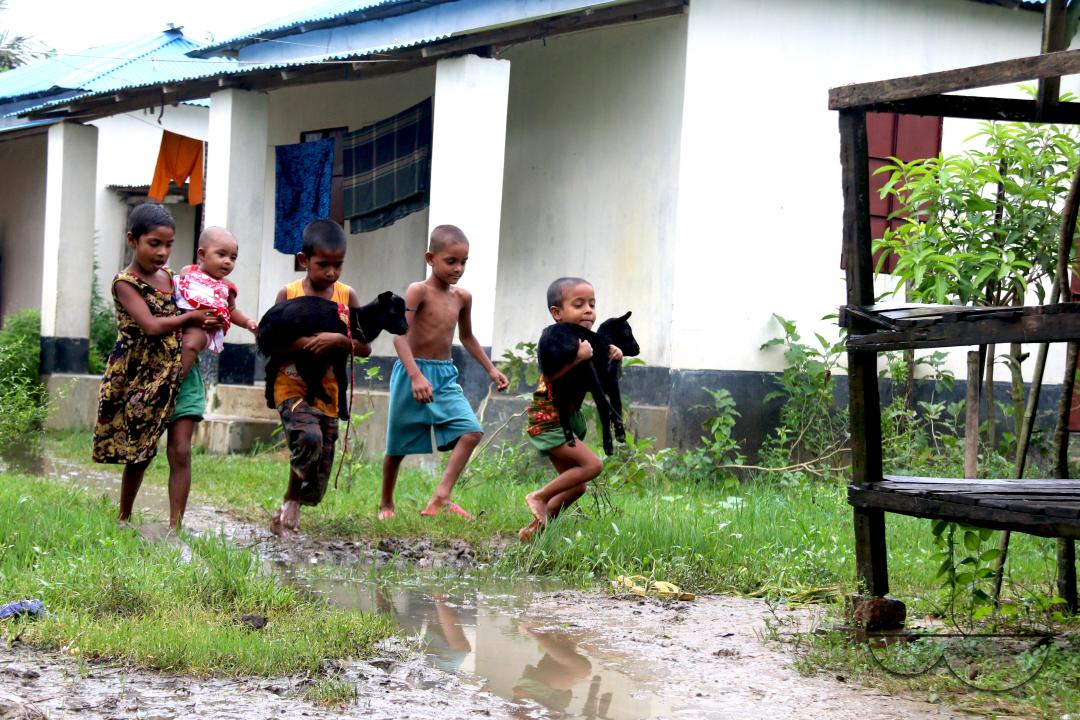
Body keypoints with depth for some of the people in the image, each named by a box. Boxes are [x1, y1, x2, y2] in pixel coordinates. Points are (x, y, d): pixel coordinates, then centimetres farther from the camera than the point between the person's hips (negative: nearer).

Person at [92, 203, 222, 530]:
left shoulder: (167, 276, 9)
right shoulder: (125, 282, -11)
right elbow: (150, 325, -21)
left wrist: (207, 322, 2)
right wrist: (191, 318, -11)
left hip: (178, 374, 5)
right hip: (140, 378, -5)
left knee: (181, 451, -6)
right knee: (138, 454, 6)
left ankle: (175, 526, -6)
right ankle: (123, 521, 24)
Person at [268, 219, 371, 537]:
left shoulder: (347, 296, 3)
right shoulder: (288, 294, -2)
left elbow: (365, 347, 0)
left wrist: (338, 340, -19)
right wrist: (300, 343, -22)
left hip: (328, 392, 3)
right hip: (292, 387, -3)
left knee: (317, 480, 3)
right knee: (308, 437, -30)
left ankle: (291, 505, 26)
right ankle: (291, 504, -12)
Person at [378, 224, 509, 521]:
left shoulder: (462, 297, 7)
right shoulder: (418, 291, -13)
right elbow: (400, 335, -23)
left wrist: (491, 369, 21)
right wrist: (416, 376, -34)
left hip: (445, 376, 5)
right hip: (412, 373, -5)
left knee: (471, 431, -16)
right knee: (399, 446, 8)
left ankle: (442, 497, -19)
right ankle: (386, 504, 27)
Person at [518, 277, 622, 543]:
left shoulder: (588, 340, 9)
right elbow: (549, 375, -32)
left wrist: (614, 358, -2)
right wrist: (578, 357, -40)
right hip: (548, 419, -9)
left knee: (576, 486, 9)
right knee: (592, 464, -19)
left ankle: (534, 528, 16)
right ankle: (539, 497, -8)